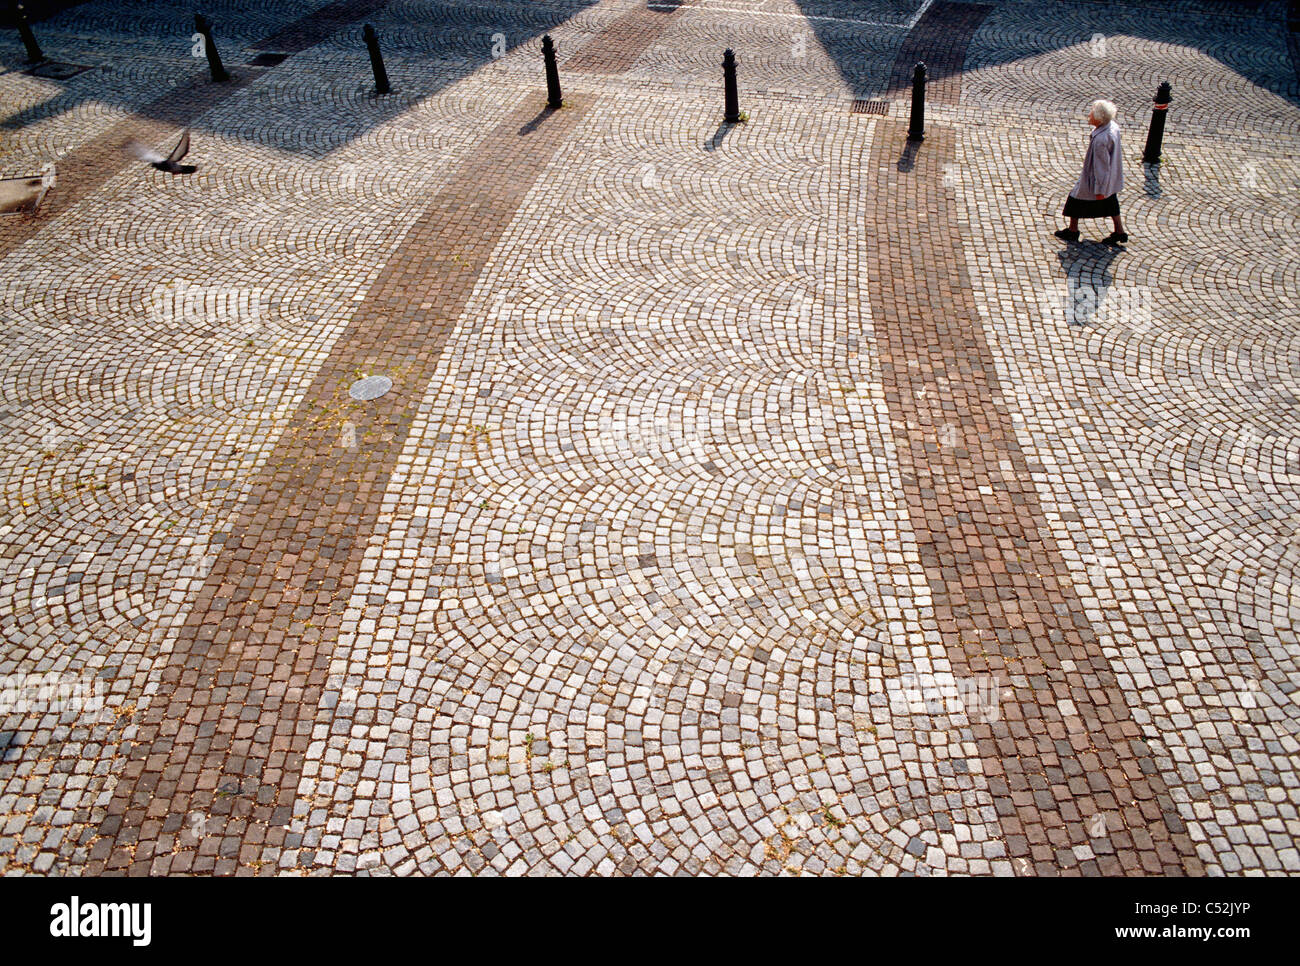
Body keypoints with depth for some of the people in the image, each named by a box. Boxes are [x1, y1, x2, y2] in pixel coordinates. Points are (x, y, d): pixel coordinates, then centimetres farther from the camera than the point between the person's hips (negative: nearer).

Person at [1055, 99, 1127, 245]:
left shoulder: (1100, 140, -36)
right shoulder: (1113, 126, -9)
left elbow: (1101, 166, -28)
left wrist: (1099, 190, -19)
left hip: (1097, 177, -8)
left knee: (1076, 199, 14)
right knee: (1109, 201, 22)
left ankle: (1072, 231, 31)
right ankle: (1119, 231, 31)